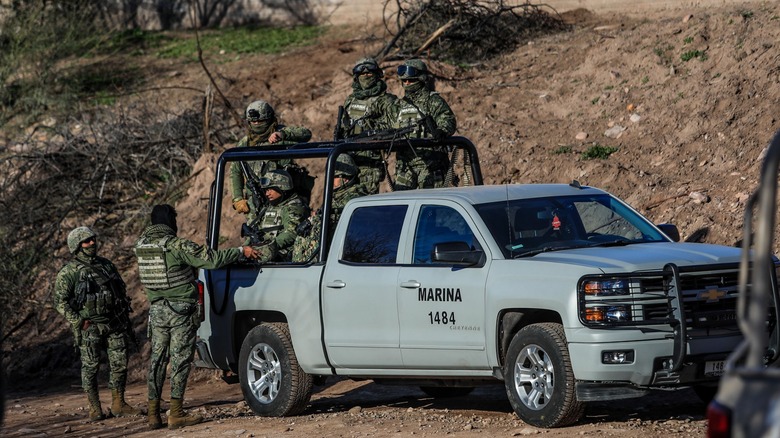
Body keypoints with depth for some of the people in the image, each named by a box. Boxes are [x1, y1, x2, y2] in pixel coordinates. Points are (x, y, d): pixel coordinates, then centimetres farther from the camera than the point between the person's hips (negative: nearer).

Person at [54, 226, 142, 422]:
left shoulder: (107, 265, 12)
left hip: (115, 324, 5)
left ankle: (118, 404, 14)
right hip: (90, 328, -5)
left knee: (120, 364, 3)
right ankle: (94, 408, 7)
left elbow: (122, 292, 20)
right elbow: (60, 301, -7)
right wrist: (79, 322, -14)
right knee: (90, 367, 0)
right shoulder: (68, 272, -4)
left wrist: (125, 318, 14)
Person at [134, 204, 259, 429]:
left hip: (156, 310, 6)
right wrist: (241, 251, -8)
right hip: (181, 310, -6)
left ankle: (153, 414, 11)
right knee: (180, 359, -2)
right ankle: (176, 414, -5)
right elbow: (212, 259, -19)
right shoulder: (177, 246, -15)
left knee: (158, 358, 12)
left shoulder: (141, 246, 4)